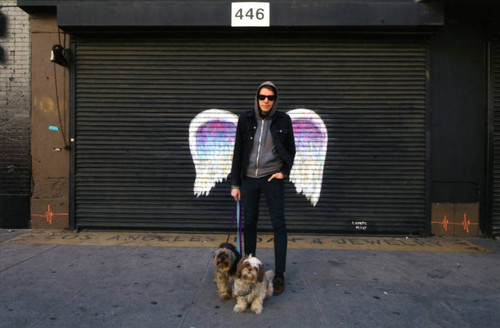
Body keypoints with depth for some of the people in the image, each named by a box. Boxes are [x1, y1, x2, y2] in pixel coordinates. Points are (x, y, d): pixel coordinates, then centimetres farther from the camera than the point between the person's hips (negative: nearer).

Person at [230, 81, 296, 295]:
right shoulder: (245, 119, 0)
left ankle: (279, 275, 12)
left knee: (279, 225, 0)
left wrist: (284, 172, -6)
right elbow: (238, 152, 2)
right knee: (249, 223, 10)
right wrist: (235, 183, 0)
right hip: (249, 178, 2)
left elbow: (291, 149, 9)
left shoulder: (283, 120, -1)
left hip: (272, 178, -1)